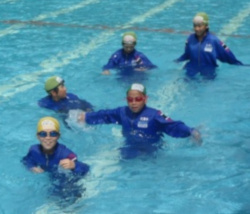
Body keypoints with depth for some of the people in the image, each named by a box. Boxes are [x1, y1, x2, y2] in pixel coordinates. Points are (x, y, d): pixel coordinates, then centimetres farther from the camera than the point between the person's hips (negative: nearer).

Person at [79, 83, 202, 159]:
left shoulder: (154, 115, -16)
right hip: (130, 149, 3)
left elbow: (172, 126, -25)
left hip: (151, 151, -3)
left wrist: (191, 132, -42)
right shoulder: (122, 113, 2)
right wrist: (86, 118, 29)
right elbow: (104, 115, 17)